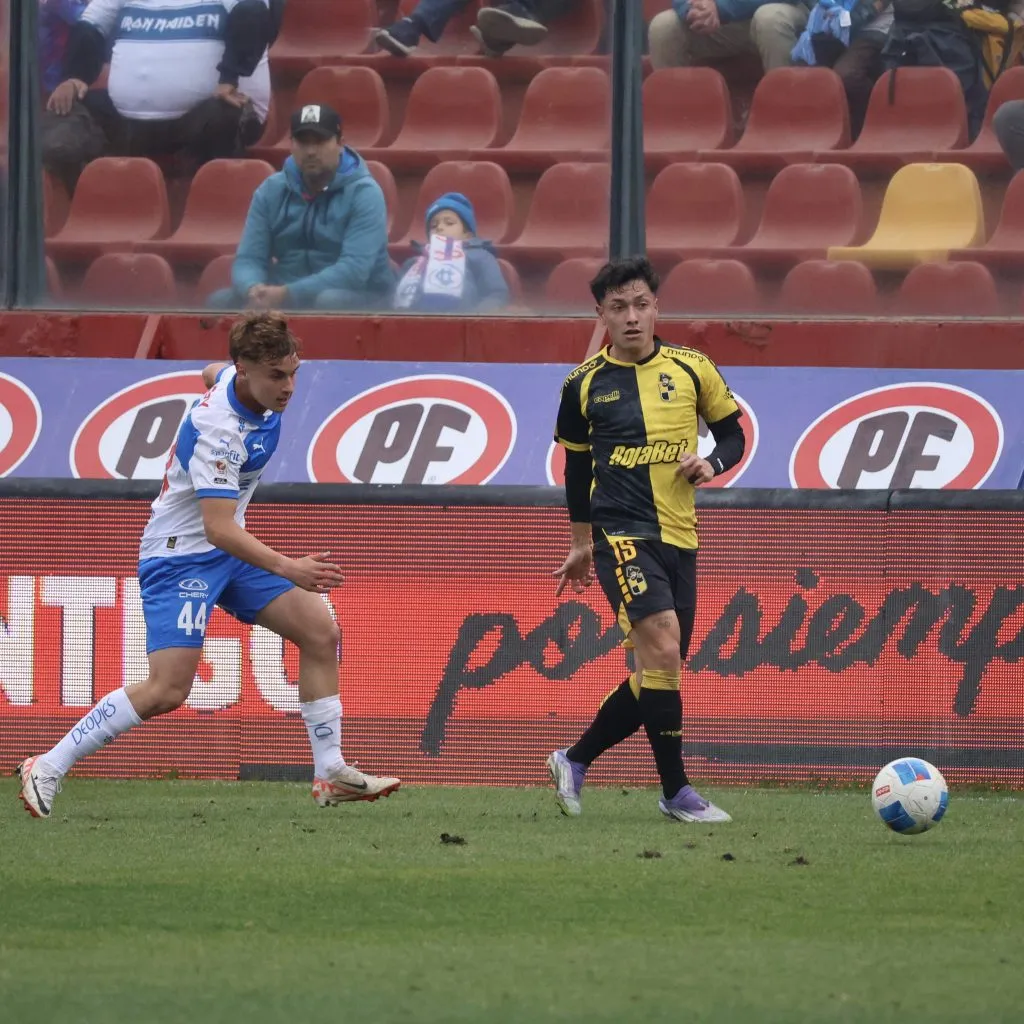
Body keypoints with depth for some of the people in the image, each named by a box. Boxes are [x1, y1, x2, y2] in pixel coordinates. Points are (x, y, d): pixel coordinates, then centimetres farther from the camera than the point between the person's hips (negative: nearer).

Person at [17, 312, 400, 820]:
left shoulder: (236, 376, -4)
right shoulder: (218, 430, -31)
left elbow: (212, 373, 23)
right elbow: (218, 528, -36)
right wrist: (288, 569, -47)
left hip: (228, 545, 9)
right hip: (180, 553, -9)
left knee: (320, 633, 1)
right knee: (167, 689, -19)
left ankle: (330, 773, 7)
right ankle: (48, 768, -8)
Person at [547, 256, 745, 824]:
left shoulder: (691, 369, 4)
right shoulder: (584, 384, 1)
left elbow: (733, 435, 15)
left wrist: (712, 464, -8)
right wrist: (582, 542, 21)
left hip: (678, 537, 4)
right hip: (621, 534, -4)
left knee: (659, 672, 6)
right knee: (661, 648, -21)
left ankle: (575, 761, 25)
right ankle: (676, 792, -16)